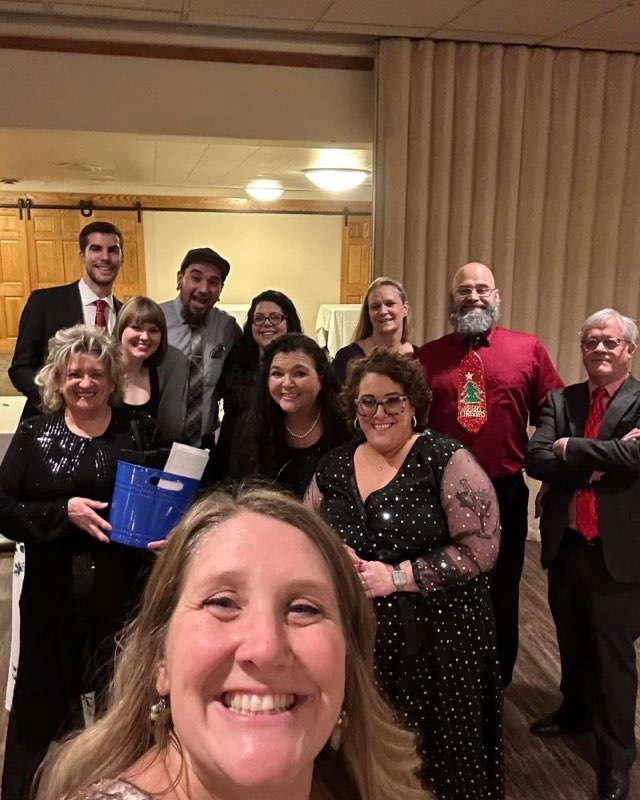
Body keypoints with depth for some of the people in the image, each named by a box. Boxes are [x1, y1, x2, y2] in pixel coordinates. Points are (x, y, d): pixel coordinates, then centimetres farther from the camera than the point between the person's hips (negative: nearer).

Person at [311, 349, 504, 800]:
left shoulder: (447, 461, -9)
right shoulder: (332, 467, 6)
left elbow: (480, 548, -15)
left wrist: (397, 576, -18)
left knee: (434, 759, 7)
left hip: (436, 635, -4)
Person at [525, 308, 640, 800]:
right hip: (565, 542, 4)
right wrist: (595, 461, -21)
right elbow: (535, 460, -8)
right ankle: (576, 710, 44)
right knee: (572, 640, 21)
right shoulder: (560, 400, 5)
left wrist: (569, 448, -15)